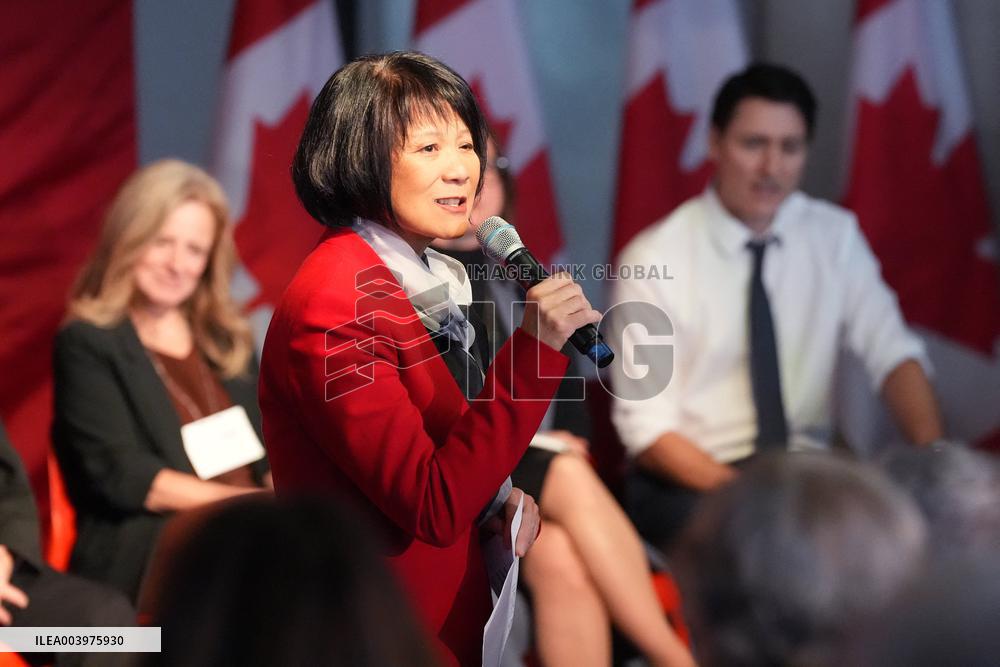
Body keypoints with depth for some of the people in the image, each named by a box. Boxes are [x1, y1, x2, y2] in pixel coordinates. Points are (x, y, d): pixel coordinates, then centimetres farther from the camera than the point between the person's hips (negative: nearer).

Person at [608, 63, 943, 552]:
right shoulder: (654, 259, -7)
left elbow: (892, 354, -4)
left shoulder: (834, 236, 4)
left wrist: (932, 456, -24)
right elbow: (646, 428, -9)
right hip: (688, 482, -4)